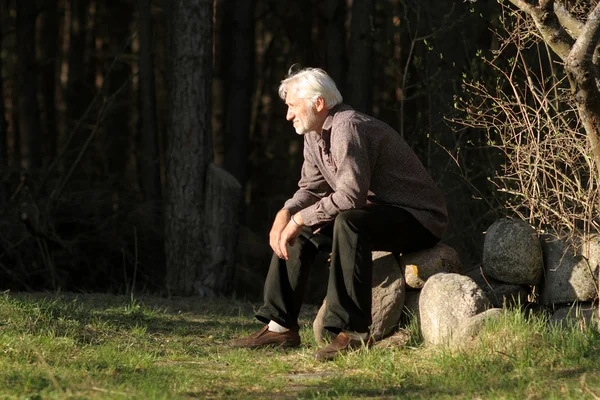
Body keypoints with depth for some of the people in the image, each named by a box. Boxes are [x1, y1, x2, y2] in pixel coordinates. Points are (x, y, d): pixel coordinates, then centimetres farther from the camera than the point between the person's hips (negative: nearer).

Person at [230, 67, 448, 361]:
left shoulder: (346, 128, -24)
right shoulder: (314, 136, 8)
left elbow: (351, 195, -32)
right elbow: (310, 189, 15)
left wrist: (301, 218, -23)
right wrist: (286, 213, -6)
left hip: (417, 220, -10)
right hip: (373, 213, 10)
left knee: (348, 222, -36)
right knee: (300, 229, 8)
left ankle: (354, 332, -37)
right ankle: (281, 326, 6)